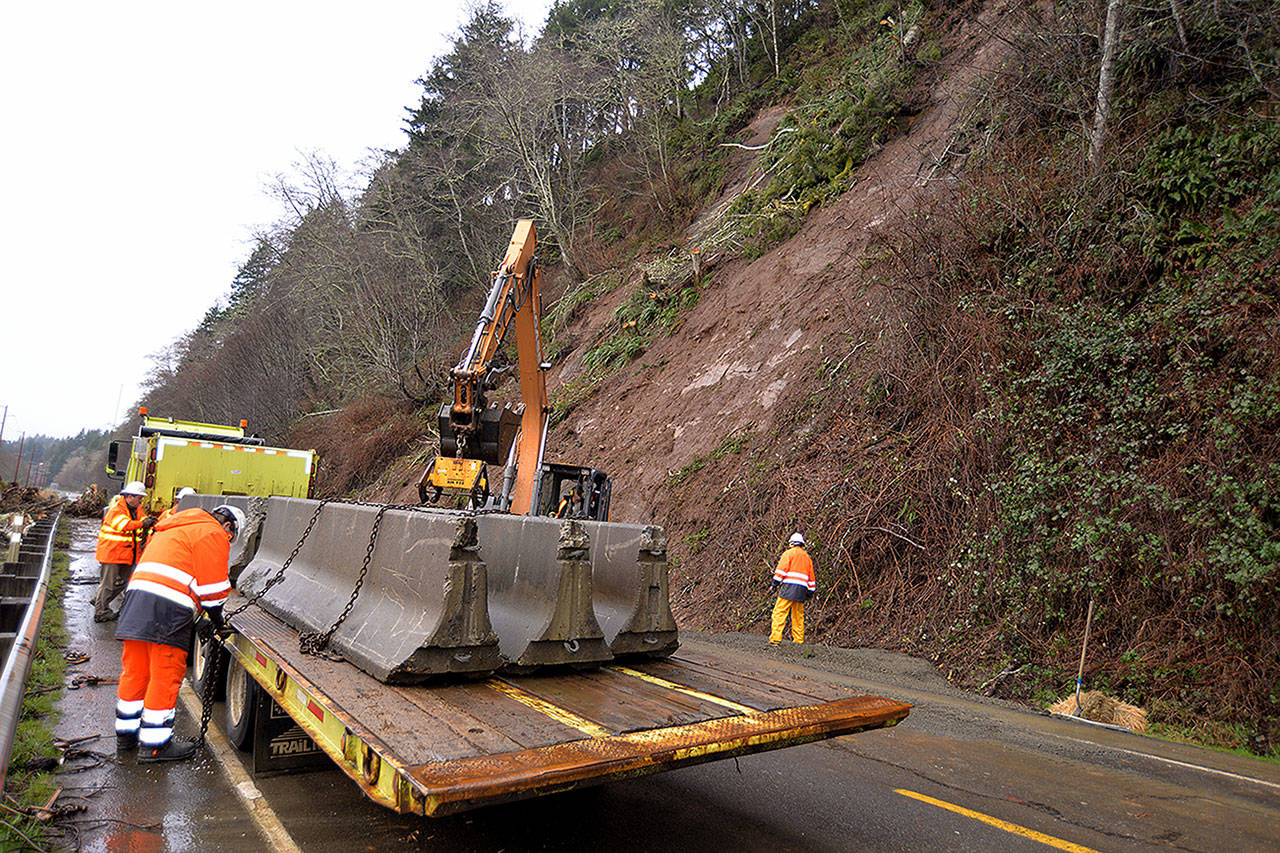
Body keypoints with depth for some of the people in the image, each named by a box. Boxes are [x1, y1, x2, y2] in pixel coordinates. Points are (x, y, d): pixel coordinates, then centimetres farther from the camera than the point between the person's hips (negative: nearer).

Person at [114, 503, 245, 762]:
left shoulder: (174, 529, 30)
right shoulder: (214, 534, 1)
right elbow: (212, 584, -5)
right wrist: (217, 618, 9)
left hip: (137, 592, 9)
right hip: (168, 607, -9)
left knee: (135, 670, 17)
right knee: (166, 675, -2)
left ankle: (126, 732, 29)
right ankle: (154, 745, 4)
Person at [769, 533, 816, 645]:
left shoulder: (789, 553, 6)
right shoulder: (807, 557, 23)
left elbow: (782, 568, -7)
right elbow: (811, 578, 24)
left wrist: (776, 582, -7)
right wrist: (810, 592, 27)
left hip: (789, 588, -6)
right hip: (802, 591, 6)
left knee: (779, 613, -11)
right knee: (798, 616, 11)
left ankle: (775, 639, -21)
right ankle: (798, 641, 11)